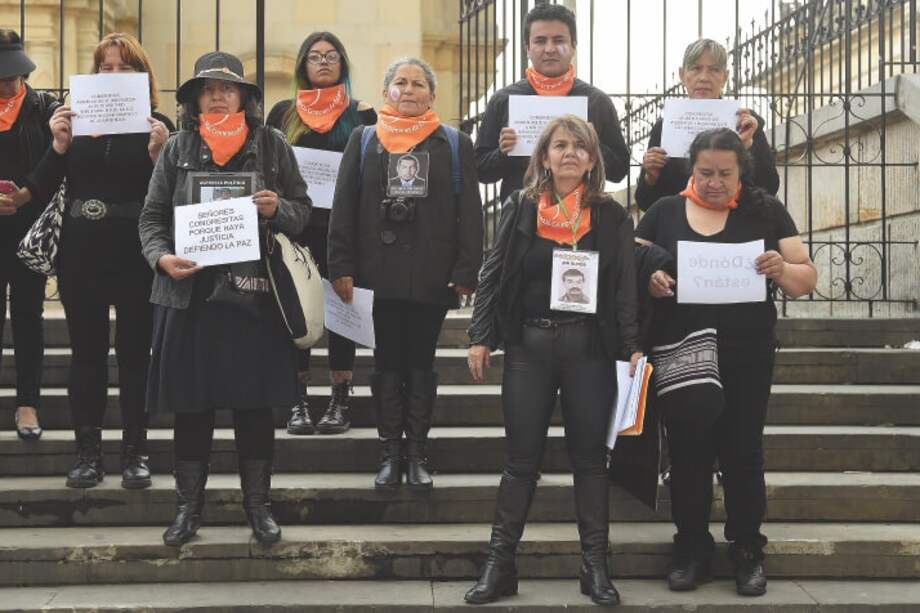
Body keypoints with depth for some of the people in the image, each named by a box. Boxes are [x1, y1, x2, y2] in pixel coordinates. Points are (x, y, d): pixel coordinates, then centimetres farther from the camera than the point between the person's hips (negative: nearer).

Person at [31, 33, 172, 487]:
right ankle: (87, 452, 14)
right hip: (81, 253, 3)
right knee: (86, 353, 7)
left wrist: (157, 152, -20)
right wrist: (59, 144, -12)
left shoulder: (156, 125, 0)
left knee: (135, 353, 5)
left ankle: (135, 452, 12)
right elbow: (43, 187, 3)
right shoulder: (75, 120, 7)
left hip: (137, 256, -2)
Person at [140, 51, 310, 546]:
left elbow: (303, 211, 9)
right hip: (190, 293, 1)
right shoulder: (178, 149, 8)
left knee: (255, 403, 5)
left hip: (254, 293, -1)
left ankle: (258, 504, 19)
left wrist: (277, 209, -12)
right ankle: (188, 505, 19)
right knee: (191, 404, 6)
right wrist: (161, 256, -11)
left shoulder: (272, 145, 6)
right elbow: (152, 217, 8)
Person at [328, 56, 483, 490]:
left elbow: (470, 211, 2)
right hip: (379, 274, 1)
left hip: (431, 276, 0)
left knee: (421, 364, 7)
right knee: (387, 364, 6)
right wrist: (341, 268, -5)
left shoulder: (454, 144, 7)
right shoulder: (363, 140, 9)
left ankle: (417, 453, 15)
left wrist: (465, 272, -8)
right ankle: (390, 453, 14)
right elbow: (344, 206, 4)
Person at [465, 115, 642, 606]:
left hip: (589, 345, 0)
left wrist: (631, 347, -8)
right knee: (521, 458, 4)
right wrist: (481, 337, -5)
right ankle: (499, 564, 11)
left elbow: (625, 286, 1)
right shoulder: (519, 208, 4)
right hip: (528, 343, 0)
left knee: (589, 456, 6)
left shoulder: (611, 216, 4)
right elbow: (493, 275, 3)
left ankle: (595, 566, 14)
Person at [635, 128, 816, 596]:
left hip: (747, 356, 0)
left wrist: (782, 269, -19)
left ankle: (747, 550, 19)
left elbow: (806, 279, 3)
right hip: (681, 354, 1)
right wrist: (649, 281, -17)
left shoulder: (765, 212, 4)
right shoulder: (664, 212, 5)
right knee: (688, 452, 7)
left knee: (743, 452, 6)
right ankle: (691, 547, 19)